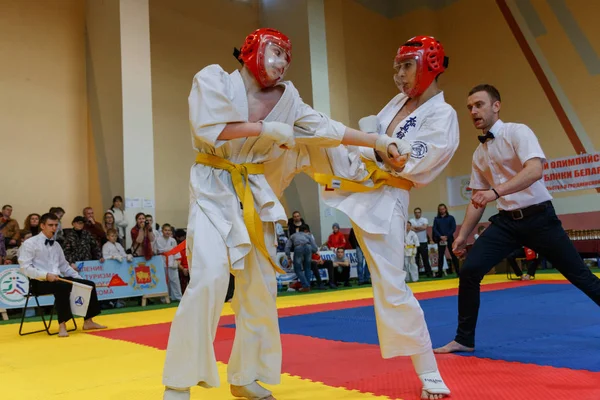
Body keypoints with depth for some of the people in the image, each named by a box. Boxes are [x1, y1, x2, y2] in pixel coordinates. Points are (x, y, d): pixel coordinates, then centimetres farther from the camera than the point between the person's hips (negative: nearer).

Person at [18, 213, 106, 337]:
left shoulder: (56, 245, 18)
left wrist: (80, 279, 12)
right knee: (63, 286, -38)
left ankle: (88, 321, 5)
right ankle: (62, 325, -32)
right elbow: (25, 267, -13)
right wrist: (46, 275, -25)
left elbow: (64, 266, 24)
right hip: (40, 282, -7)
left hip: (57, 279, 8)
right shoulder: (30, 243, -4)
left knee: (89, 284, -3)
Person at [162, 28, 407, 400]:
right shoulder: (213, 78, -3)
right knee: (209, 278, -20)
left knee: (261, 286, 6)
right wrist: (265, 128, -16)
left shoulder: (285, 96, 8)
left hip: (256, 194, 5)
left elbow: (326, 128, 8)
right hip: (214, 189, -5)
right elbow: (208, 128, -18)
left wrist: (380, 142, 5)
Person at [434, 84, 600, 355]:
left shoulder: (517, 132, -9)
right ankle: (464, 340, 5)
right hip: (506, 221, 5)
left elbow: (535, 170, -27)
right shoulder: (479, 154, 9)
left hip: (538, 217, -5)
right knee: (469, 271, -9)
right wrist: (462, 235, 8)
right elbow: (477, 199, 14)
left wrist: (495, 192, -38)